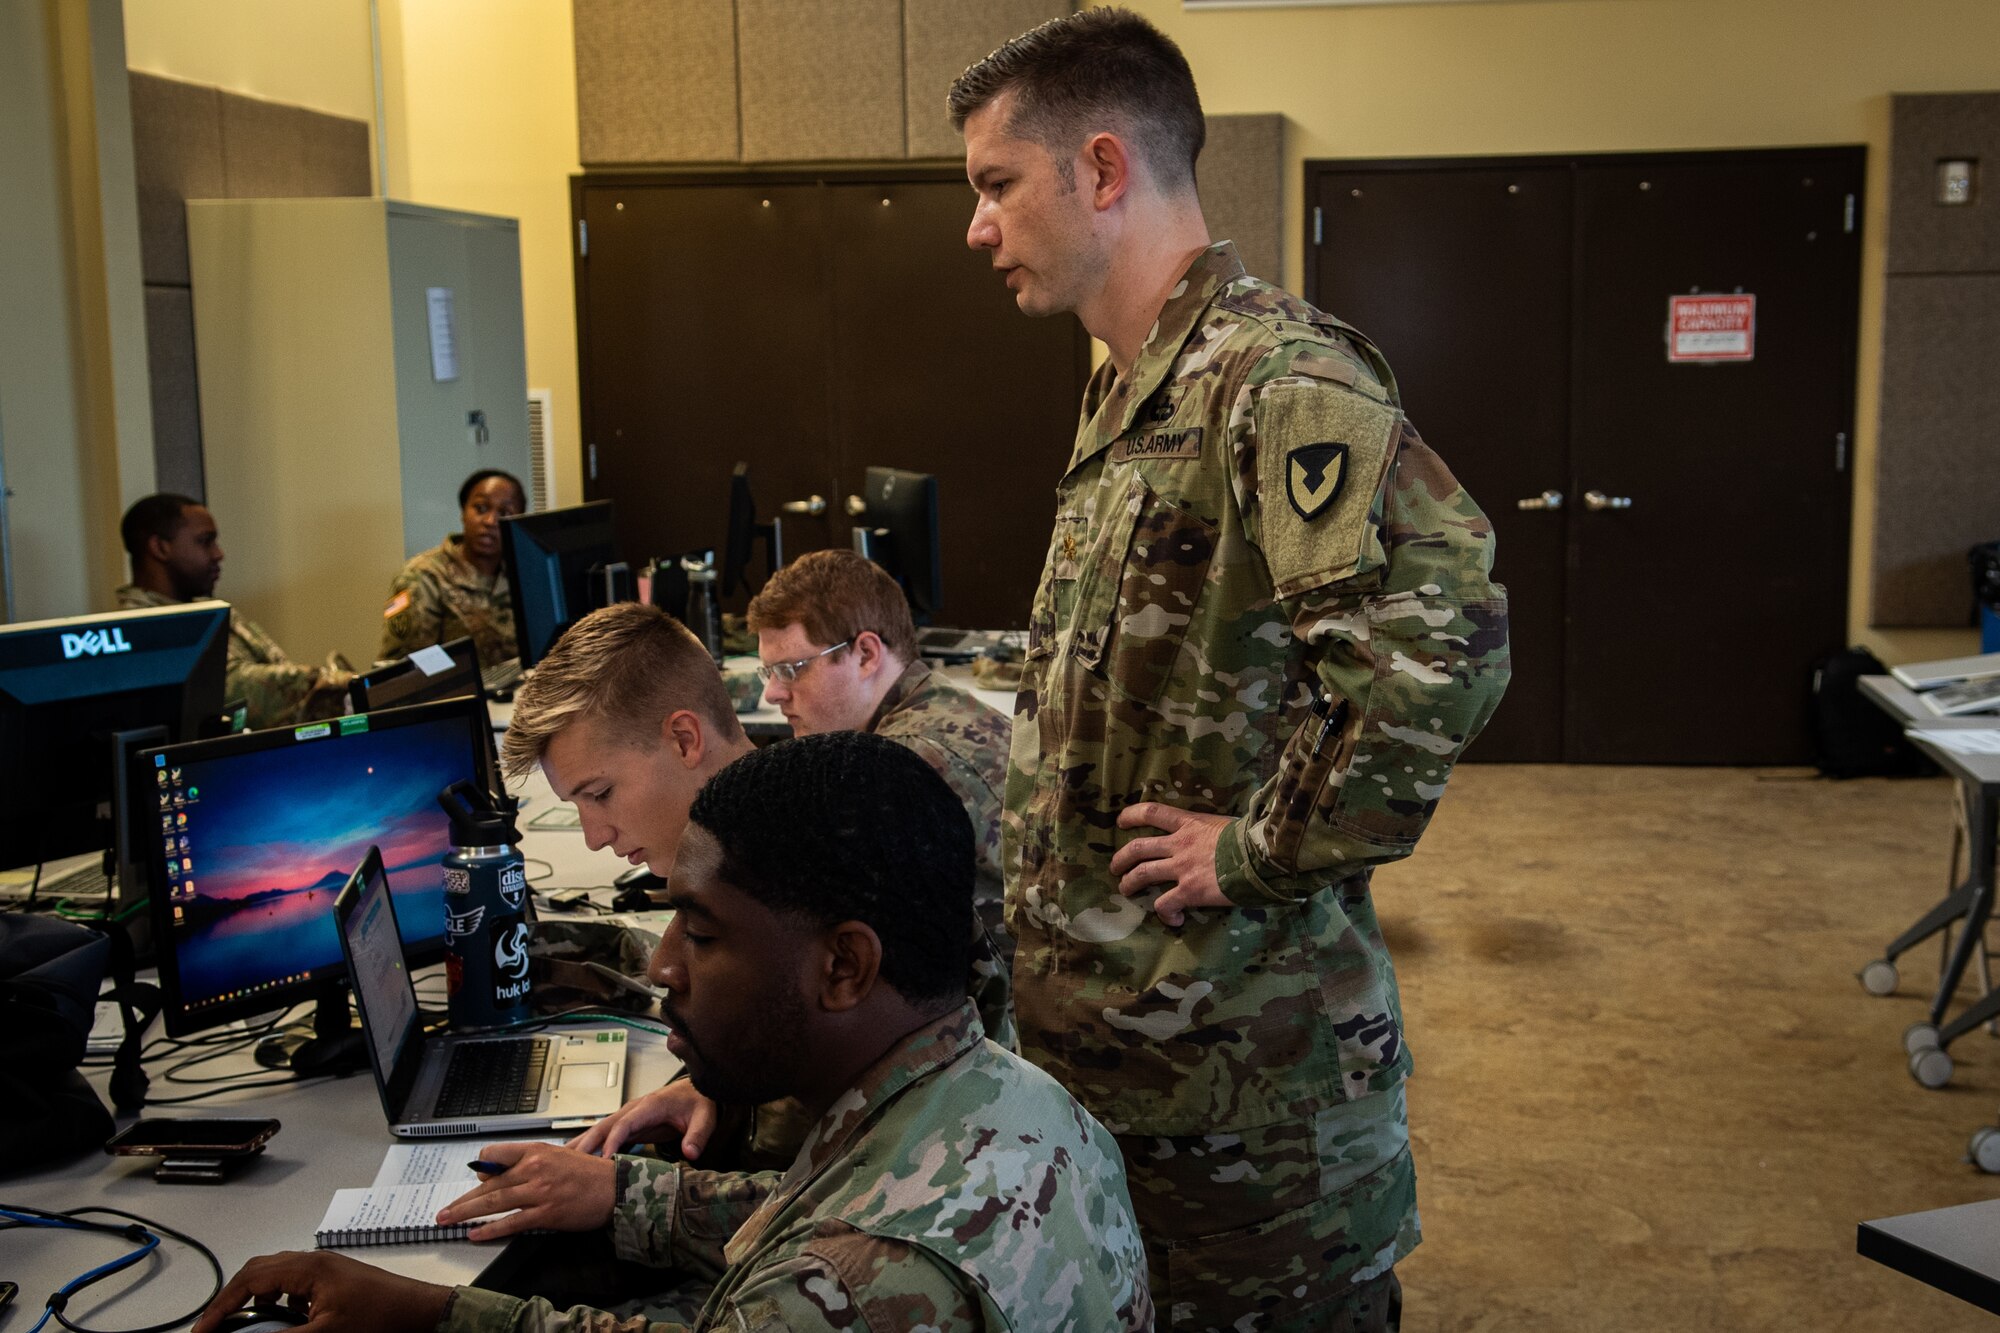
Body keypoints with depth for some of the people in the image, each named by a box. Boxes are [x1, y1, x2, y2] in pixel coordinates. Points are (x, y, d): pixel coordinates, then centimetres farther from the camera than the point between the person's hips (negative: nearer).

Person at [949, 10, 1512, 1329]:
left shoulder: (1273, 373, -20)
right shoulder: (1130, 393, 12)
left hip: (1241, 1060, -9)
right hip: (1109, 1027, 9)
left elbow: (1443, 628, -35)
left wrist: (1262, 849, -25)